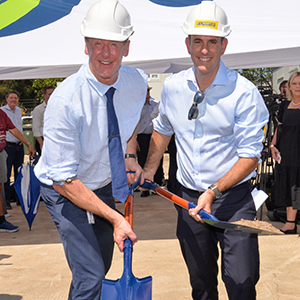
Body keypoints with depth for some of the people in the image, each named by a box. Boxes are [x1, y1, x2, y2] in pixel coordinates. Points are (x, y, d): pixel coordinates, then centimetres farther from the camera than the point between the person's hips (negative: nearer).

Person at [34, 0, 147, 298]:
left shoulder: (137, 82, -13)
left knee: (102, 266, 19)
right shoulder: (64, 101, -31)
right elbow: (63, 180, -27)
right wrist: (115, 217, -28)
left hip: (106, 186, 6)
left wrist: (129, 156, -3)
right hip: (65, 191, -6)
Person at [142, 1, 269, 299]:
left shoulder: (243, 92, -14)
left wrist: (214, 191, -23)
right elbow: (162, 130, 19)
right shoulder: (172, 86, 0)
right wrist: (149, 170, 17)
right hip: (188, 197, 4)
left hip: (233, 199, -4)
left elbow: (250, 155, -14)